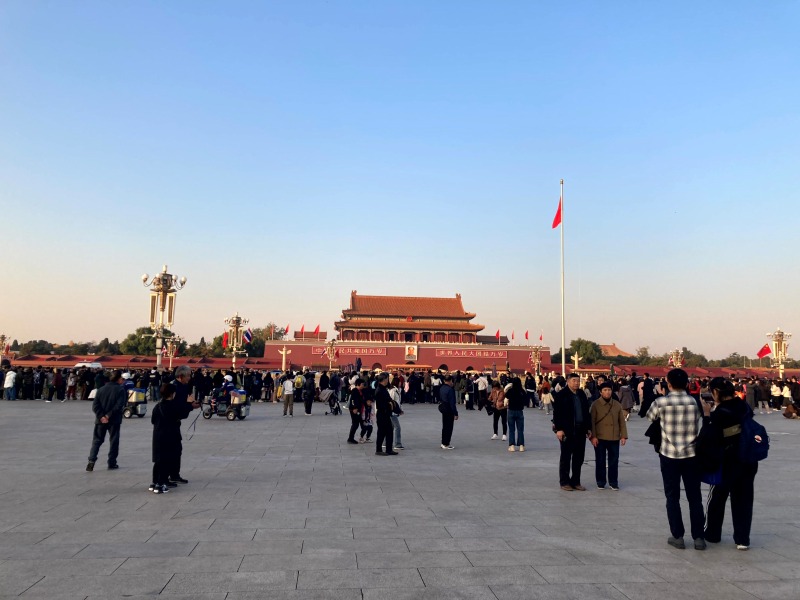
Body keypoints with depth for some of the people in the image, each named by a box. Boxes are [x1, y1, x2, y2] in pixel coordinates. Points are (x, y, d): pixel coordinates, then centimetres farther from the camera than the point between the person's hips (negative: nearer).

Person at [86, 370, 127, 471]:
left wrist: (101, 416, -9)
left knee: (97, 440, 11)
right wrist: (109, 416, -13)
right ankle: (112, 463, 11)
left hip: (101, 420, 3)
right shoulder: (120, 390, -8)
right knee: (114, 441, 8)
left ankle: (91, 460, -3)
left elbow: (95, 405, -3)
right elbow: (119, 405, -19)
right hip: (114, 420, -3)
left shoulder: (101, 389, 6)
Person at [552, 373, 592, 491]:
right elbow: (557, 413, -11)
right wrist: (559, 429, -16)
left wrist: (588, 428, 13)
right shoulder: (561, 395, -7)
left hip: (580, 430, 6)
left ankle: (575, 481, 20)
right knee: (566, 457, 4)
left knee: (579, 457, 9)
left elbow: (587, 412, 17)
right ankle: (564, 482, 13)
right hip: (567, 431, -6)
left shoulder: (582, 395, 12)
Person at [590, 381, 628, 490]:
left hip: (614, 438, 2)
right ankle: (600, 482, 18)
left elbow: (622, 421, 7)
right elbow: (592, 421, -6)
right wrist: (593, 436, -12)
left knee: (614, 461, 6)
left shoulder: (617, 404, 6)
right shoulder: (595, 404, -4)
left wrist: (623, 436, -1)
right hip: (600, 438, -2)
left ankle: (613, 482, 18)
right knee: (600, 461, 6)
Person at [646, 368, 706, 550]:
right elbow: (697, 428, 4)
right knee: (695, 498, 10)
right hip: (691, 455, 2)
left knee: (673, 497, 9)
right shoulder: (694, 402, -2)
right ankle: (699, 537, 13)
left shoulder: (661, 402, -9)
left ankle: (678, 536, 11)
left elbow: (650, 417, 8)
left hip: (669, 455, -2)